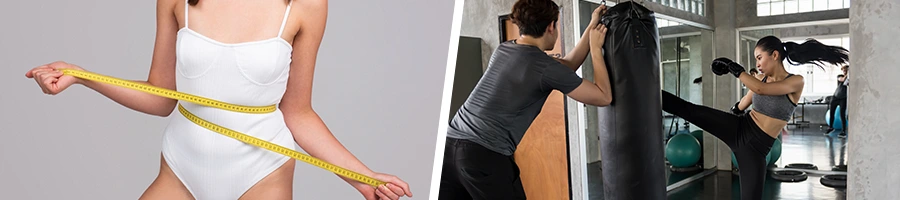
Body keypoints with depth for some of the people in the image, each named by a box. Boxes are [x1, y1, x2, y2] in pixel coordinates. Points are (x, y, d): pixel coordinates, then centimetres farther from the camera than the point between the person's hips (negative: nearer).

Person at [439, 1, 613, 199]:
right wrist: (596, 47, 13)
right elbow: (603, 97, 4)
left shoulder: (503, 49, 15)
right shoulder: (546, 67, -6)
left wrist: (591, 28, 29)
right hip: (484, 155, -7)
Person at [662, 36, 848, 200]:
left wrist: (733, 67, -21)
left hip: (756, 146, -4)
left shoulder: (796, 82, -10)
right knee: (689, 109, -15)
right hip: (737, 129, 4)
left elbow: (760, 89, -26)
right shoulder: (762, 80, 6)